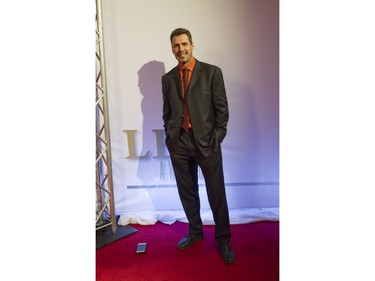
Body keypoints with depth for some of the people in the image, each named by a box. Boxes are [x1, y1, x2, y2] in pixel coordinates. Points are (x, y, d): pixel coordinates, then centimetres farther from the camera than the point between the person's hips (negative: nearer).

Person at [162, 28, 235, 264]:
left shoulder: (212, 72, -1)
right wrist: (170, 138, 6)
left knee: (217, 193, 4)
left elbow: (222, 109, -2)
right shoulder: (167, 78, 11)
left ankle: (223, 240, 22)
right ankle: (195, 231, 34)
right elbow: (167, 112, 14)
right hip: (179, 143, 4)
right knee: (187, 192, 14)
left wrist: (216, 139, -7)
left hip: (206, 142, -3)